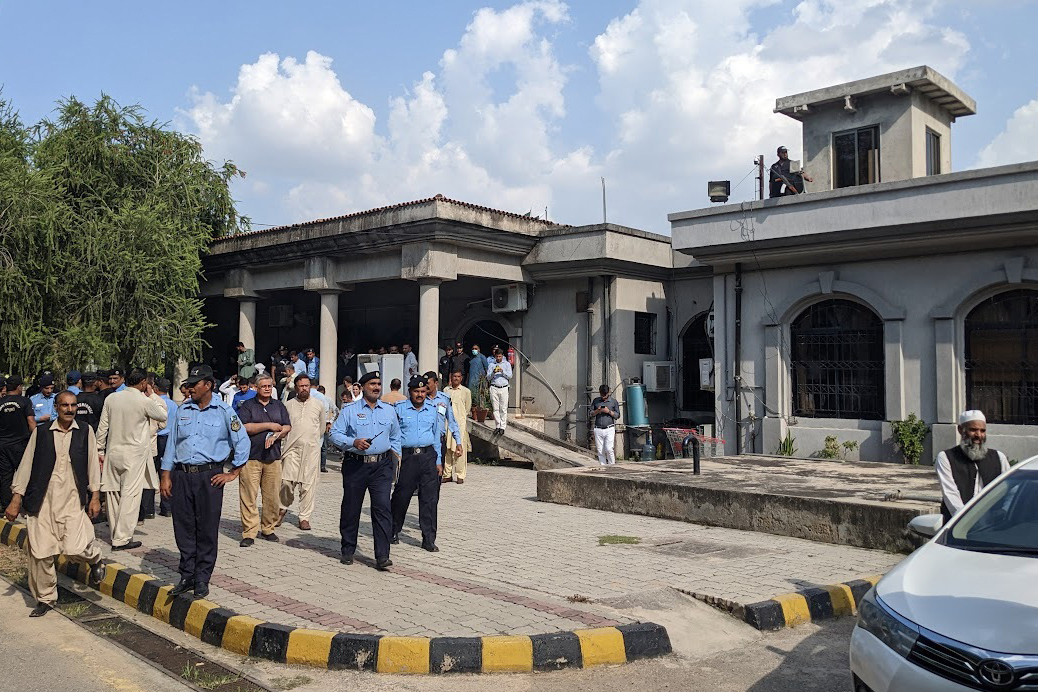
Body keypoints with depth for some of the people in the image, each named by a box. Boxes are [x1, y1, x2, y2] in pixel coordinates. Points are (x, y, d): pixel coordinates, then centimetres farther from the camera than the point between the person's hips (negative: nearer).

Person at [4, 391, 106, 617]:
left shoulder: (85, 432, 4)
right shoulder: (40, 432, 4)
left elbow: (92, 465, 7)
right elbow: (26, 465, 7)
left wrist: (95, 496, 5)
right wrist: (16, 500, 4)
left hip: (73, 501, -1)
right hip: (42, 502, 1)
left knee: (75, 549, -14)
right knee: (40, 553, 2)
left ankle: (95, 558, 22)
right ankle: (45, 598, 22)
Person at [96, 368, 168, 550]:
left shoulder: (111, 398, 3)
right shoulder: (145, 401, -11)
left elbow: (102, 427, 7)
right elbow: (163, 415, 5)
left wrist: (100, 450, 16)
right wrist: (152, 395, 10)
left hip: (113, 452, 5)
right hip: (134, 453, -5)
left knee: (113, 493, 12)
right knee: (130, 495, -2)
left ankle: (116, 534, 22)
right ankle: (122, 539, -2)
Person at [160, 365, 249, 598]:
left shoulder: (223, 412, -1)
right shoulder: (182, 410, 10)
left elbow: (242, 442, 1)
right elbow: (172, 443, 13)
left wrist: (233, 473, 0)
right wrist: (165, 476, 7)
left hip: (209, 476, -3)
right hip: (181, 476, 4)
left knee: (207, 530, 1)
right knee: (183, 528, 7)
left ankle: (202, 579, 11)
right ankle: (187, 576, 19)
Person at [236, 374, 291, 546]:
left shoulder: (279, 406, 17)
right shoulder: (248, 406, 5)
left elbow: (287, 427, 10)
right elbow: (245, 427, -8)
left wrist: (275, 436, -9)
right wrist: (269, 425, -7)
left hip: (273, 456, 3)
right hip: (251, 456, -3)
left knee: (272, 496, 3)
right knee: (248, 496, -6)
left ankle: (268, 529, 15)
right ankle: (249, 533, -1)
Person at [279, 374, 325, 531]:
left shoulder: (319, 404, 7)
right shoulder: (288, 405, 8)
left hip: (312, 449, 0)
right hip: (292, 448, 0)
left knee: (308, 484, -1)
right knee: (287, 481, -9)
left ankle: (304, 517, 8)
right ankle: (283, 508, 18)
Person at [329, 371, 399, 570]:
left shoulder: (389, 411, 14)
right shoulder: (350, 410, 3)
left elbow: (395, 436, 27)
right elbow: (335, 434, -3)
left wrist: (394, 451, 16)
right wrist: (354, 442, -16)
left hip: (382, 466, 1)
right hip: (355, 465, -1)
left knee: (382, 508, -9)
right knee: (351, 509, 8)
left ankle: (382, 556, -9)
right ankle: (348, 551, 25)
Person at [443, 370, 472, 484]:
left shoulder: (466, 391, 4)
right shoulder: (446, 390, 12)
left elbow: (467, 409, 9)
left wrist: (460, 417, 6)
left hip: (460, 423, -3)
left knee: (460, 449, -5)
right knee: (447, 449, 3)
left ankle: (460, 476, 1)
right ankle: (447, 475, 10)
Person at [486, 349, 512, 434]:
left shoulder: (507, 364, 11)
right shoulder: (491, 364, 11)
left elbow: (510, 376, 3)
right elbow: (488, 378, 5)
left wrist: (502, 371, -12)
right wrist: (493, 372, -13)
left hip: (504, 388, 0)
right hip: (494, 388, 1)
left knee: (503, 409, -4)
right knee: (496, 408, -2)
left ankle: (502, 427, -1)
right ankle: (497, 426, 4)